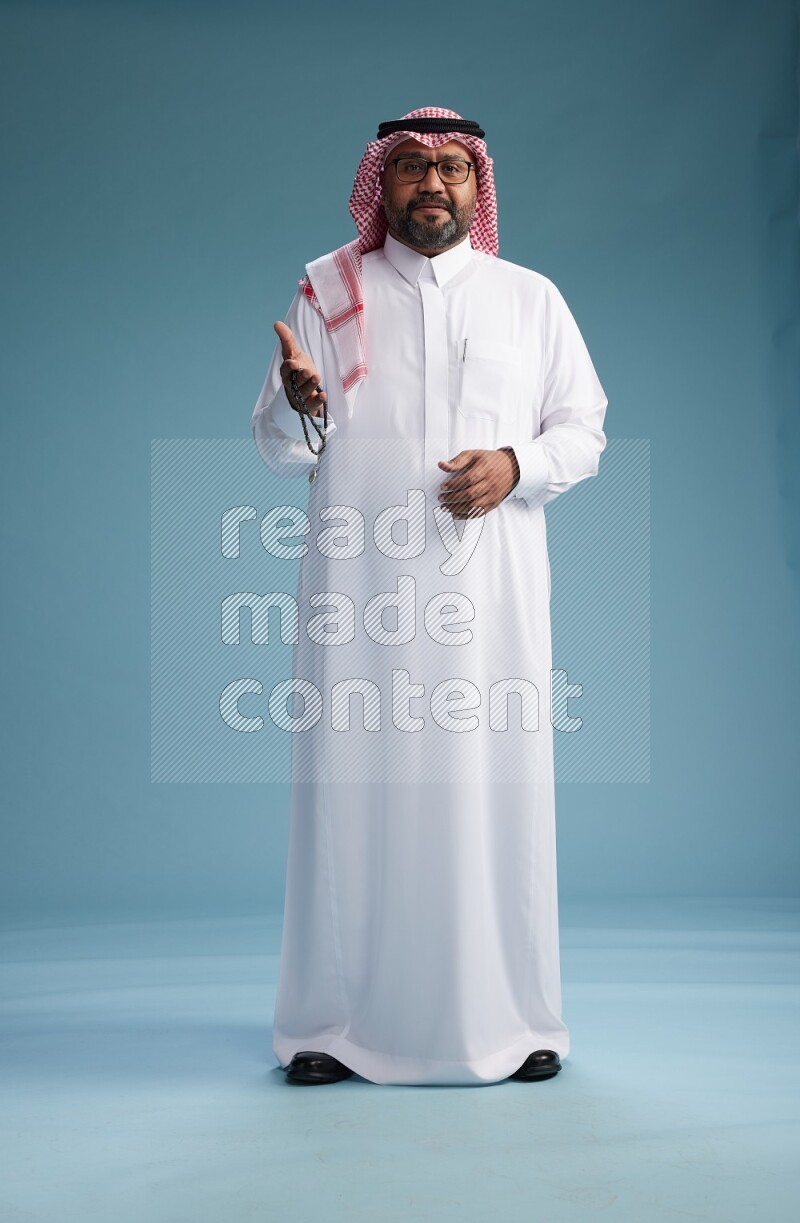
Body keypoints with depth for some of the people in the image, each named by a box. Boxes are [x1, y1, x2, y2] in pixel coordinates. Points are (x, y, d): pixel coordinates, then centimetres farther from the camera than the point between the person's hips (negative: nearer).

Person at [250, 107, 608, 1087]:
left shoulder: (531, 299, 14)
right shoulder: (326, 291, 12)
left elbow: (584, 428, 13)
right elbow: (277, 447, 8)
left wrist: (516, 465, -8)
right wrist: (300, 403, -15)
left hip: (491, 582, 1)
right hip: (360, 585, 0)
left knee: (495, 785, 0)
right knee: (353, 784, -2)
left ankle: (512, 1020, 12)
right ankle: (334, 1024, 9)